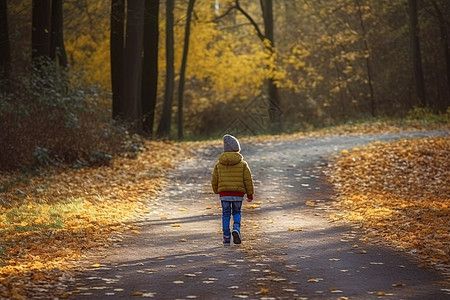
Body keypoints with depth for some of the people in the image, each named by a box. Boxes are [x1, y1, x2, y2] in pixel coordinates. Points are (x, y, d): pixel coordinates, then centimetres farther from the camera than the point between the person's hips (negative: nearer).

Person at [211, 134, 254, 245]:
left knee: (226, 215, 7)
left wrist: (216, 191, 26)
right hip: (238, 193, -1)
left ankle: (226, 237, 3)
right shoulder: (242, 164, -2)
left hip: (224, 193, 1)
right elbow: (248, 180, -2)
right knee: (237, 212, 15)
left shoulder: (219, 164, 3)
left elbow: (214, 180, 8)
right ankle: (236, 228, -13)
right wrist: (250, 194, 6)